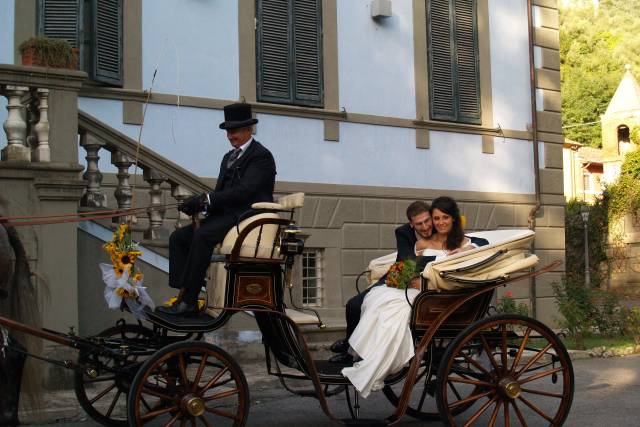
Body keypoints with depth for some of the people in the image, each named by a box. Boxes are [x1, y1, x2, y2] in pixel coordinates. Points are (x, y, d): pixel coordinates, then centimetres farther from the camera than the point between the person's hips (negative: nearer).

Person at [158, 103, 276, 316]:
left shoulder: (262, 156, -5)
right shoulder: (229, 157, 23)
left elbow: (244, 190, -17)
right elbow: (220, 192, 17)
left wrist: (206, 200, -20)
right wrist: (198, 203, -5)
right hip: (225, 215, 9)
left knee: (202, 235, -31)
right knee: (178, 237, -5)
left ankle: (188, 301, -30)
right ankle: (183, 296, -14)